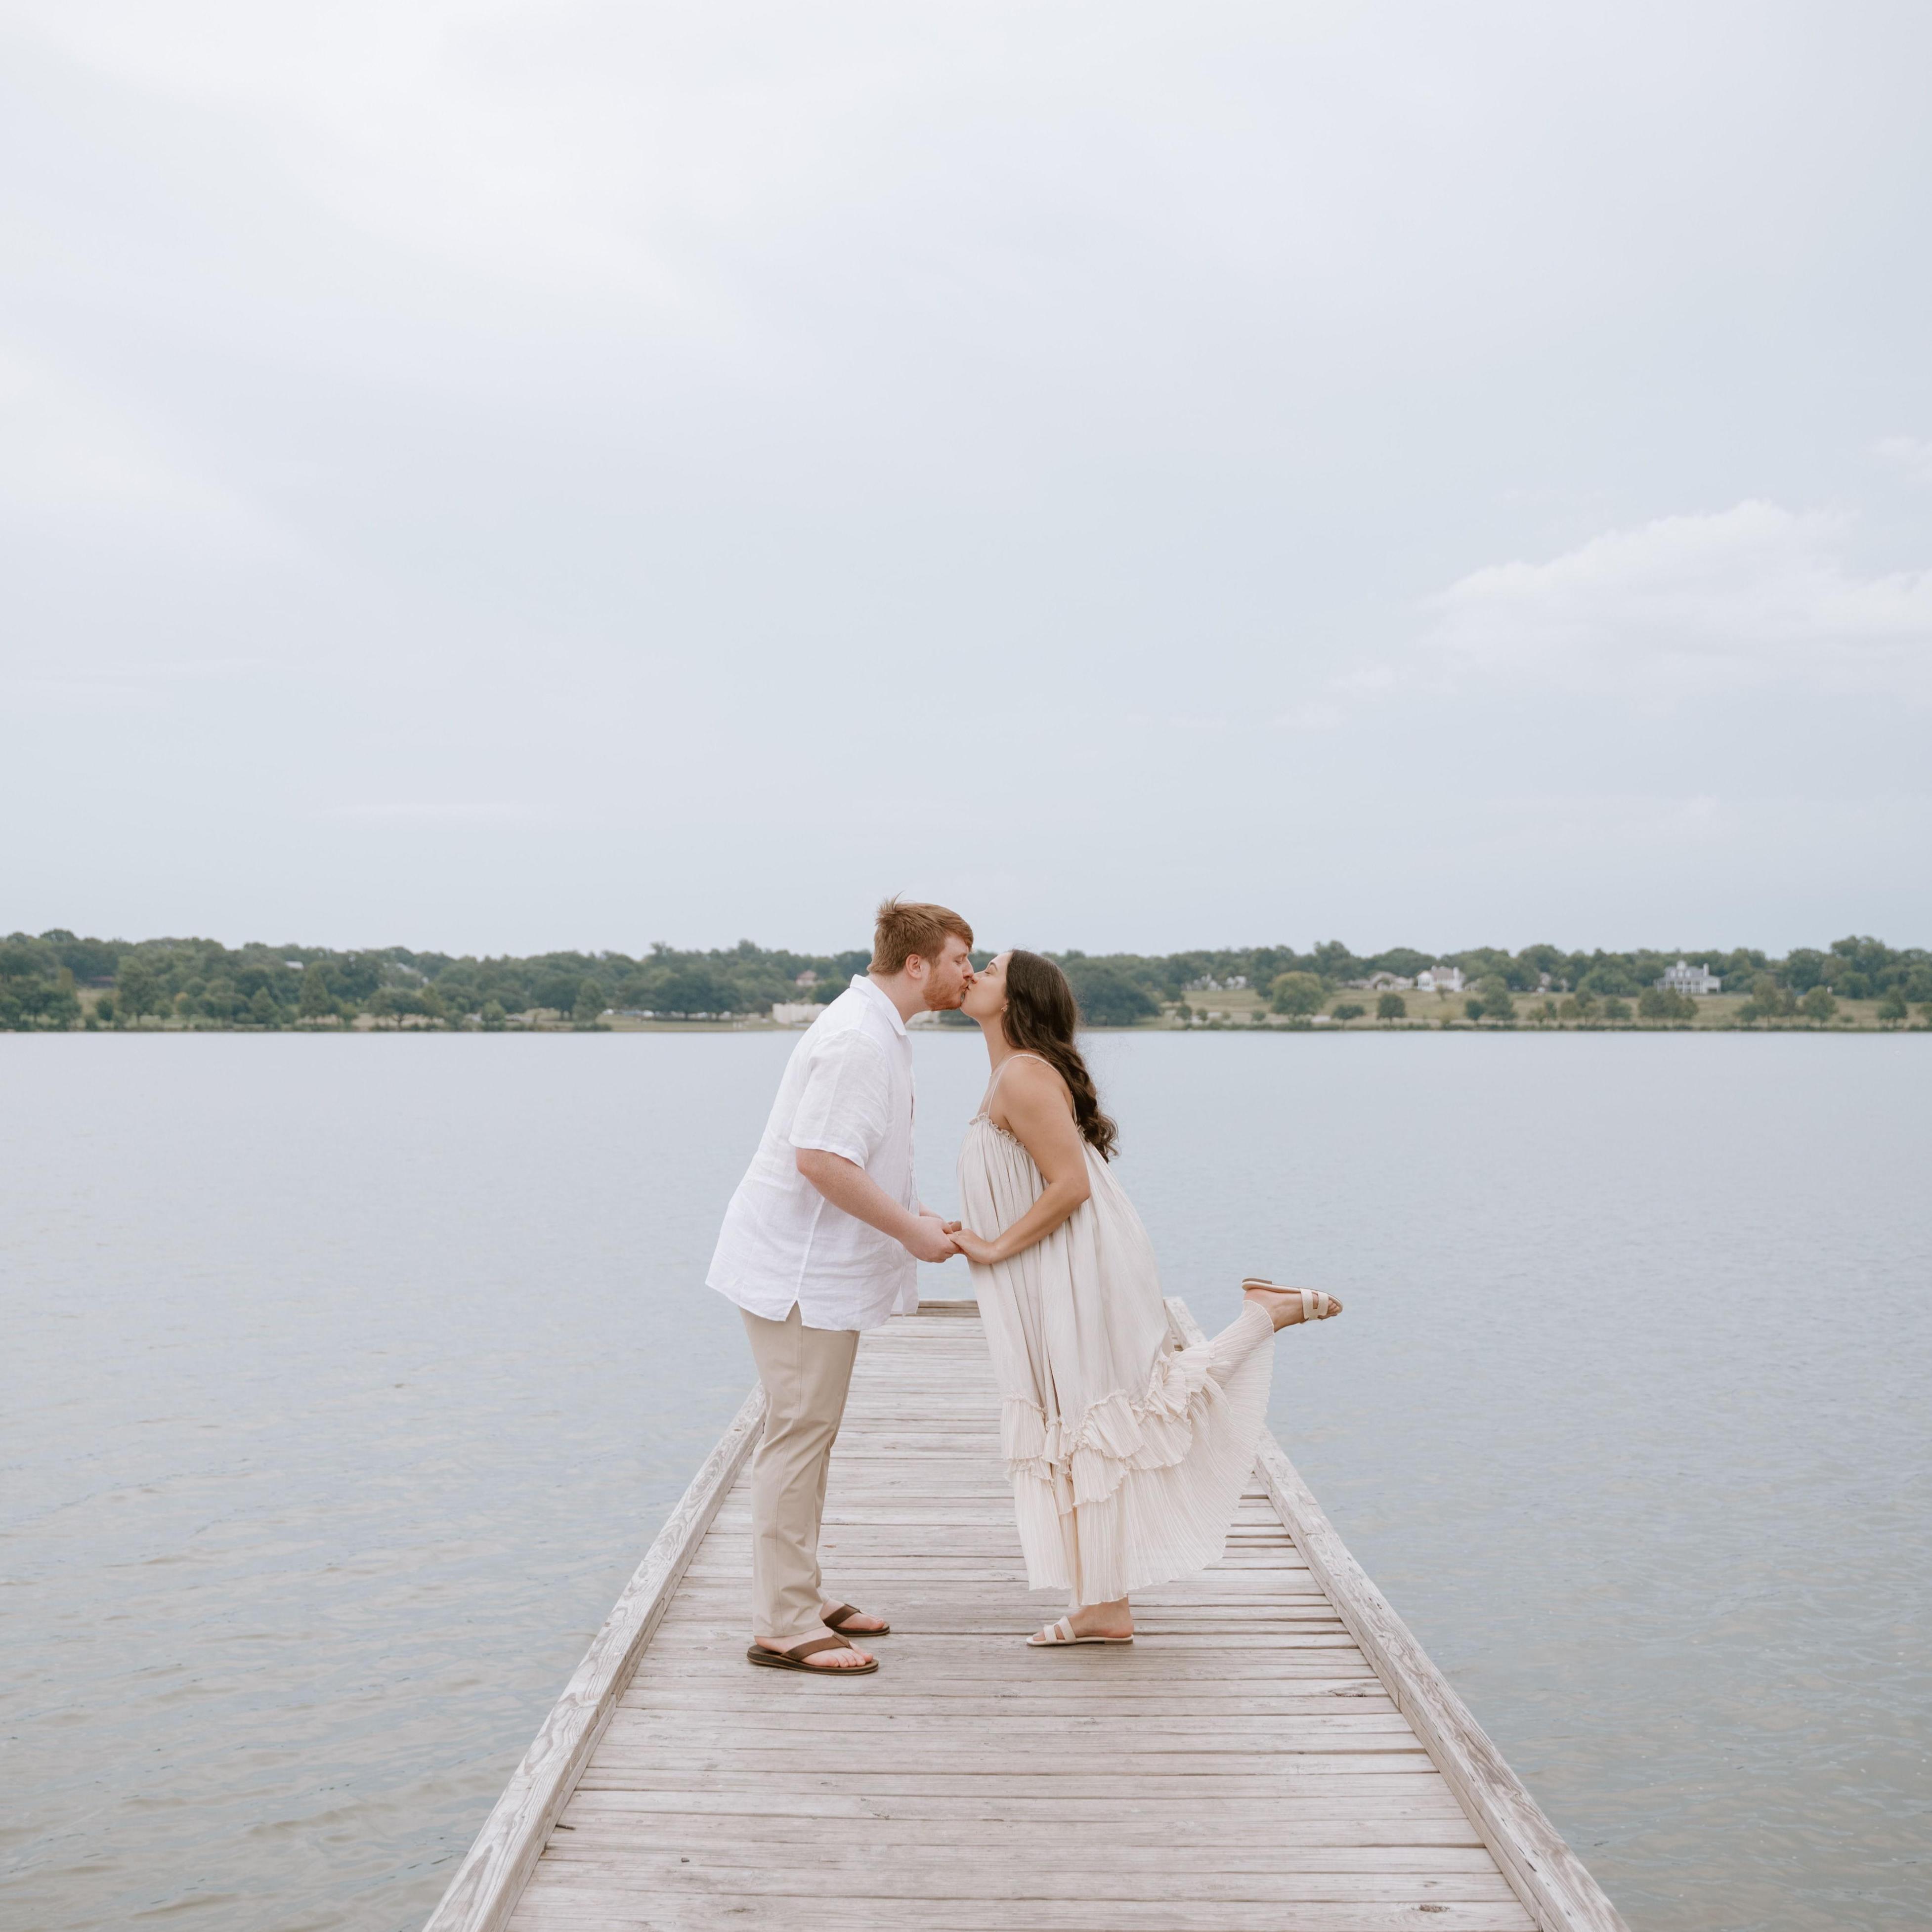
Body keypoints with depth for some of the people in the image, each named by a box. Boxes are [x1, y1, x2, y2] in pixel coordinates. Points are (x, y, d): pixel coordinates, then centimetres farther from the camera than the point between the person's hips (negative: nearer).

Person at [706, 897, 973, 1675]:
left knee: (808, 1437, 17)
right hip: (799, 1270, -11)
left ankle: (800, 1600, 27)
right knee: (799, 1436, -6)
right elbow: (821, 1160, -28)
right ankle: (783, 1627, 1)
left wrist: (914, 1214, 13)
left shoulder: (877, 1030, 14)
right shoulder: (857, 1039, -21)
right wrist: (912, 1231, -20)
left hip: (820, 1265, 11)